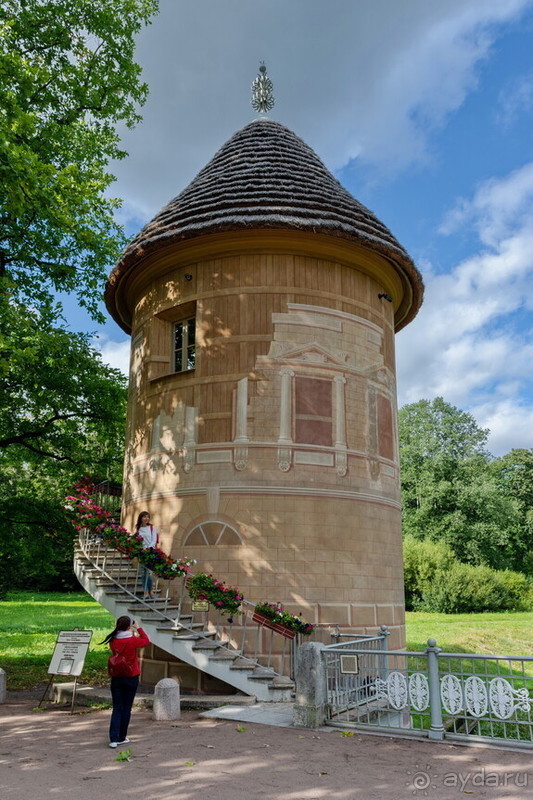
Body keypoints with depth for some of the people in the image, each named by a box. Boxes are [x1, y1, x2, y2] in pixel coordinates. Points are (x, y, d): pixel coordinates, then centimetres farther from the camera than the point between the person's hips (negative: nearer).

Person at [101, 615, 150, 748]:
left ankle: (113, 739, -1)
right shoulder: (132, 640, -16)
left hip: (116, 678, 3)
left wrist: (133, 633, 13)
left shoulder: (113, 641, -5)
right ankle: (122, 738, 19)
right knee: (126, 708, 10)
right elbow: (146, 641, 1)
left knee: (117, 708, 8)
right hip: (131, 678, -3)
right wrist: (138, 628, 6)